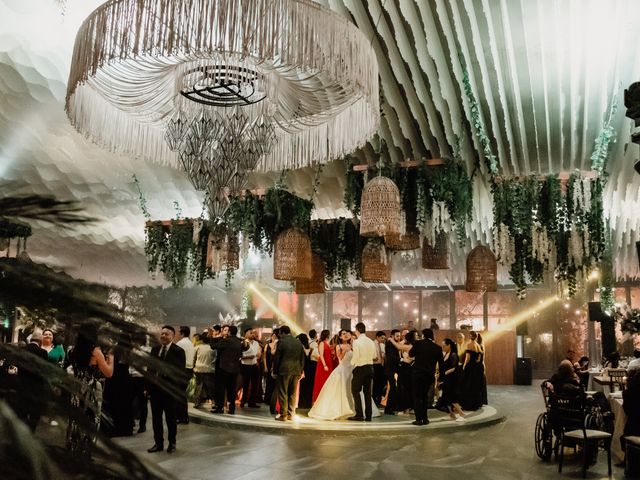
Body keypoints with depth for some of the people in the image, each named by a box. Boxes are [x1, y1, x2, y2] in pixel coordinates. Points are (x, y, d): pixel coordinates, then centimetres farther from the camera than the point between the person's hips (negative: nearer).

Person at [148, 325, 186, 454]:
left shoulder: (178, 351, -8)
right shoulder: (155, 349, 8)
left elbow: (180, 373, -10)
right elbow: (150, 367, 11)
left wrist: (178, 390, -14)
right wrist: (149, 384, 2)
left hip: (170, 390, -4)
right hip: (155, 389, 5)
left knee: (171, 419, 9)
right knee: (156, 418, 10)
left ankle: (172, 443, 25)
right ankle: (158, 443, 23)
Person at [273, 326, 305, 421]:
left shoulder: (281, 342, -7)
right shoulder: (299, 342, 9)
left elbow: (276, 358, -7)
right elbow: (302, 358, 12)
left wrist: (275, 371, 1)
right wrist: (300, 371, 18)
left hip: (284, 371, -5)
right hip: (296, 371, 5)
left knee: (283, 393, 2)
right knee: (292, 394, 12)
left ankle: (283, 415, 4)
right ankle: (290, 414, 16)